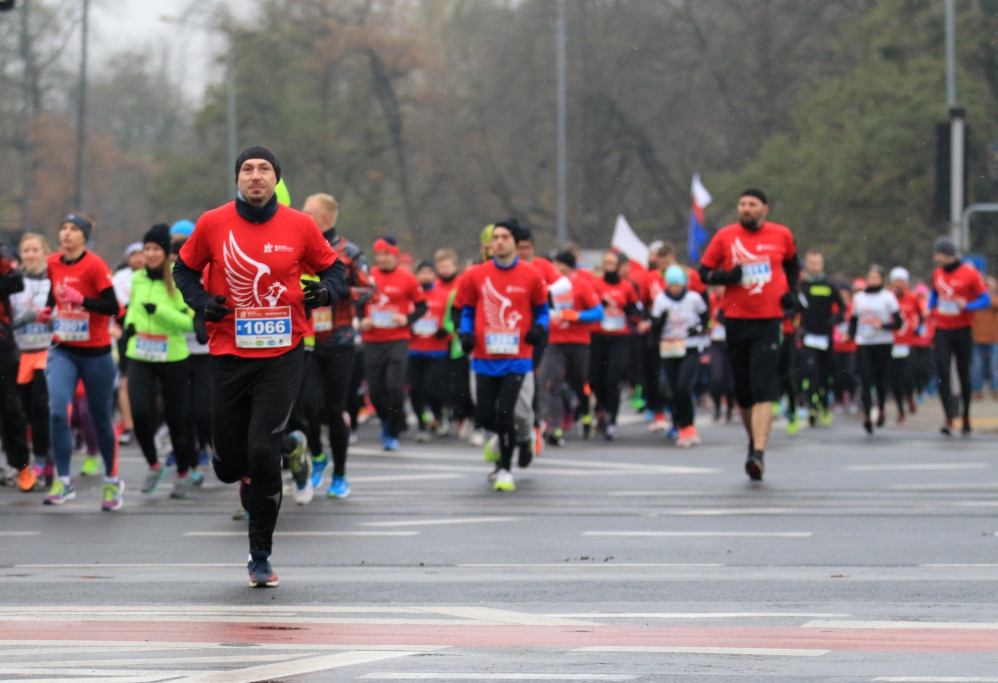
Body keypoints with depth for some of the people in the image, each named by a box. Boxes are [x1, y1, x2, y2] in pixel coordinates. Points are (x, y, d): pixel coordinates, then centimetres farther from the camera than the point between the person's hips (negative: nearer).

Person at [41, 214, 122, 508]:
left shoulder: (94, 265, -12)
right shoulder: (53, 264, 3)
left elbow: (112, 307, -17)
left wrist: (80, 299, -28)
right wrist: (48, 310, 2)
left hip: (95, 352, -3)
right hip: (63, 351, 3)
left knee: (100, 418, 8)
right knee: (58, 411, -17)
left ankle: (112, 481, 28)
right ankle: (63, 481, -10)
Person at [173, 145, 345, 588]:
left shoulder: (299, 226, 0)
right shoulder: (213, 224, 0)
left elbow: (331, 267, 13)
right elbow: (185, 268, 14)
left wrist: (326, 291, -9)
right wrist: (201, 302, -4)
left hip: (282, 355, -2)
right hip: (229, 355, 2)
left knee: (261, 450, -15)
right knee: (229, 465, 5)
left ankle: (261, 557, 0)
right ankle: (289, 448, 42)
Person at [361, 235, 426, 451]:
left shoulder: (407, 279, -2)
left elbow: (421, 307, 5)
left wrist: (407, 319, -12)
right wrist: (361, 321, -1)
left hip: (398, 339, -3)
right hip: (372, 342, 3)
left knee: (395, 387, -13)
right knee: (375, 390, 3)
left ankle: (393, 434, 1)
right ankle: (386, 422, 32)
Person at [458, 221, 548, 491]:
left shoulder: (530, 276, 0)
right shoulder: (476, 276, 3)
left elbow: (541, 309, 11)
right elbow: (467, 311, 14)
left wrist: (540, 328, -9)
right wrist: (466, 334, -4)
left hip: (517, 359, -2)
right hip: (485, 358, 2)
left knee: (505, 413, -12)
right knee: (485, 416, 4)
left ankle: (504, 470, 2)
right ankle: (500, 438, 41)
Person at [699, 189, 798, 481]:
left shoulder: (782, 235, 4)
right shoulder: (725, 236, 3)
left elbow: (792, 264, 24)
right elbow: (704, 272, 8)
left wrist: (790, 289, 7)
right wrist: (726, 277, -12)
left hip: (769, 321, -2)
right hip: (736, 321, 2)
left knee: (763, 391, -14)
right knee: (743, 391, 10)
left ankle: (759, 453, -22)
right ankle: (754, 441, 32)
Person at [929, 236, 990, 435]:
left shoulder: (970, 274, -10)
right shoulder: (937, 274, 6)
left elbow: (985, 300, -8)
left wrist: (967, 306, -24)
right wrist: (930, 309, 7)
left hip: (963, 331, -3)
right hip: (942, 330, 3)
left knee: (963, 374, 7)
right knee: (942, 373, -10)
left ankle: (966, 417, 20)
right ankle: (949, 416, -14)